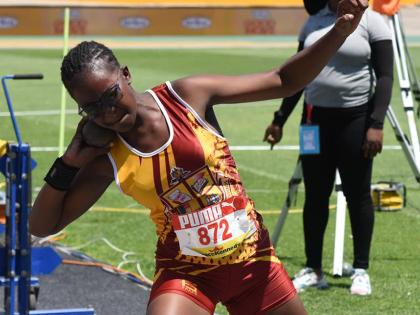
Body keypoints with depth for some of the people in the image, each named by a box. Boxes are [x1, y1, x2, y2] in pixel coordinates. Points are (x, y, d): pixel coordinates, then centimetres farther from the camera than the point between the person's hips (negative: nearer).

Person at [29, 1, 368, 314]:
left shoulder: (189, 95, -10)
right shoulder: (106, 159, -7)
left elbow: (284, 81, -4)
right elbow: (43, 226, 0)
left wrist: (340, 33, -17)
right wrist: (68, 165, -13)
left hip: (254, 259, 2)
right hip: (185, 273, -1)